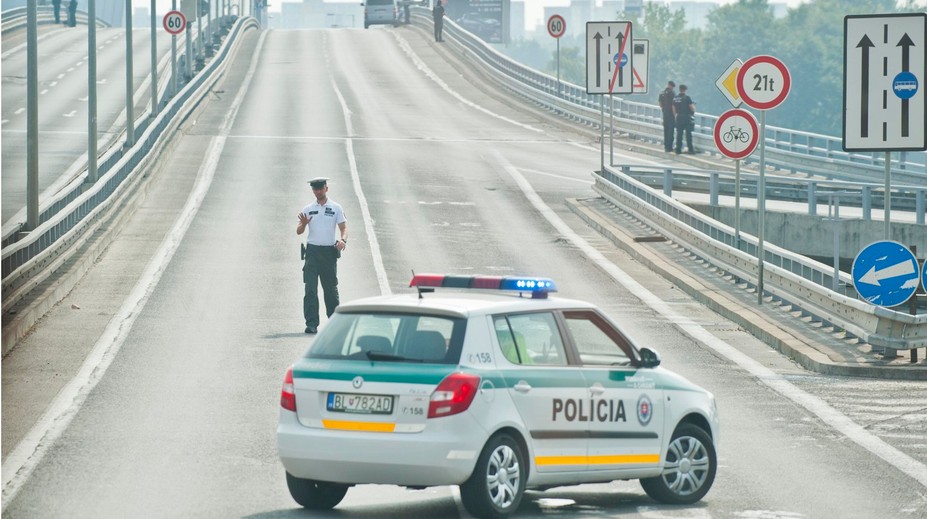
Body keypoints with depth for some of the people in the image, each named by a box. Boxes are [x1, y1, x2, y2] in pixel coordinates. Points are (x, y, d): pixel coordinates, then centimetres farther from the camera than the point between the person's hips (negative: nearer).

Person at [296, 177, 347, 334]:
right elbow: (298, 231, 6)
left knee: (331, 288, 8)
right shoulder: (308, 209, 8)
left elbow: (343, 227, 3)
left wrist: (343, 240, -18)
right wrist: (304, 223, -17)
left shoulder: (336, 208, 6)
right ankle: (311, 324, -11)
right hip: (312, 251, 0)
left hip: (329, 252, 0)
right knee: (310, 289, -9)